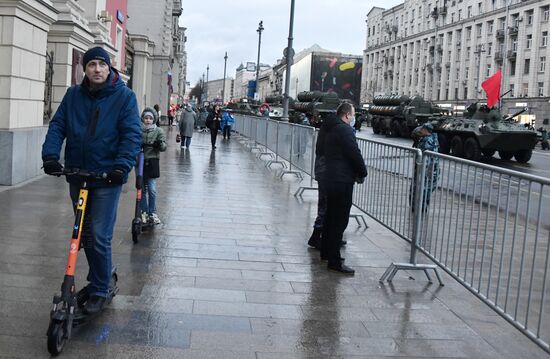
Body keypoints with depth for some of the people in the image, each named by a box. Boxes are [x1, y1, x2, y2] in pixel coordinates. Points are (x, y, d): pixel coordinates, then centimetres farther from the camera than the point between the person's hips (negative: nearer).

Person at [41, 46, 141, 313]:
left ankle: (99, 292, 9)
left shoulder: (124, 96, -5)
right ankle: (99, 279, 33)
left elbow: (132, 134, -11)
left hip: (107, 178, -4)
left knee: (100, 237, -6)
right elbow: (57, 126, 3)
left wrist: (122, 165, -24)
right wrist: (50, 155, -14)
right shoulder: (73, 95, 6)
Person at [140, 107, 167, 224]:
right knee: (142, 189, 8)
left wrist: (160, 144, -27)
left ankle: (153, 213, 9)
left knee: (152, 190, -3)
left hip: (152, 162, -1)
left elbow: (164, 147, -4)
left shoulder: (158, 131, 2)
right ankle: (144, 212, 19)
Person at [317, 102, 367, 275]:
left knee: (330, 217, 20)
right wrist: (362, 173, -2)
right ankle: (334, 261, -4)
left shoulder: (328, 128, 13)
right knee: (340, 220, -6)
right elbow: (355, 154, -18)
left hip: (330, 179, 10)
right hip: (343, 181, -10)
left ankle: (326, 251, 31)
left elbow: (319, 151, 19)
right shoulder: (344, 130, -16)